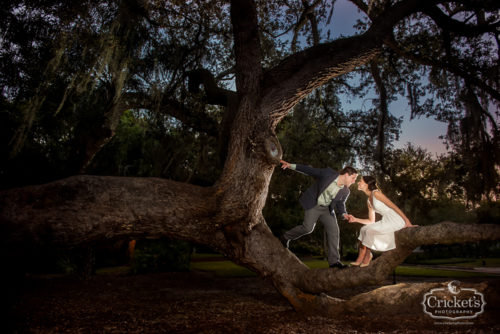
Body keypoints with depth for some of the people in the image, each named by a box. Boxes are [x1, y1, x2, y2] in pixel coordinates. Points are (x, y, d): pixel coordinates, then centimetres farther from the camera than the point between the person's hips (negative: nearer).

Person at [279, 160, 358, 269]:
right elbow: (310, 170, -9)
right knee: (308, 228, -15)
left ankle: (334, 260, -6)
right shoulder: (328, 173, -17)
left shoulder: (345, 191, -4)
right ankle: (286, 237, 13)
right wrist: (292, 166, -12)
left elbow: (340, 204, 10)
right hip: (313, 205, -5)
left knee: (333, 229, -10)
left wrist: (344, 214, -13)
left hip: (327, 209, 5)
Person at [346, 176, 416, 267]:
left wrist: (407, 221, -21)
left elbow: (394, 206, -17)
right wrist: (355, 219, 6)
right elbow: (371, 221, 15)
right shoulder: (369, 201, 13)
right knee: (364, 229, 3)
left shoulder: (376, 193, -13)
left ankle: (367, 257, 1)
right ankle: (360, 260, 4)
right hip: (386, 220, 9)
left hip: (395, 219, -9)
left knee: (369, 230, -18)